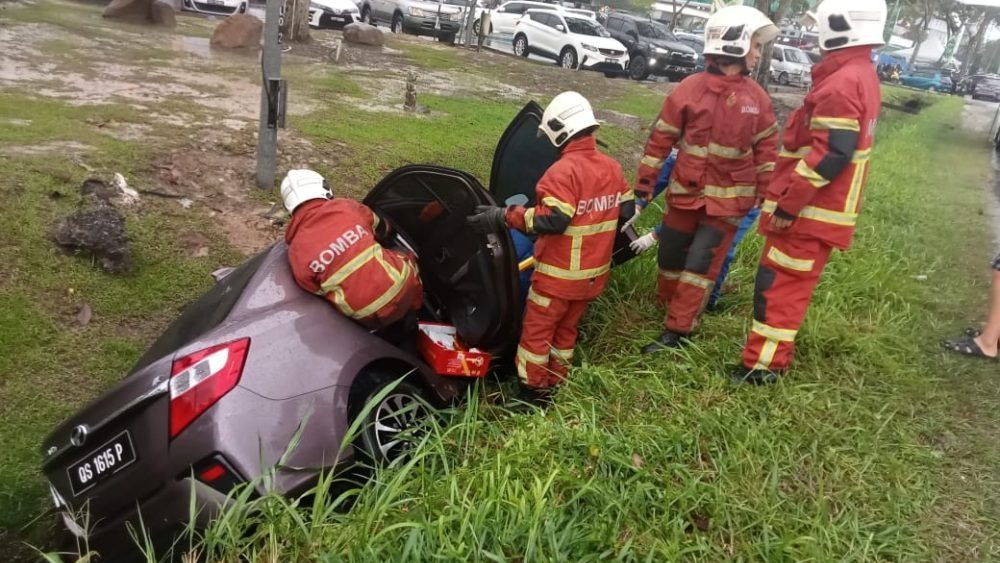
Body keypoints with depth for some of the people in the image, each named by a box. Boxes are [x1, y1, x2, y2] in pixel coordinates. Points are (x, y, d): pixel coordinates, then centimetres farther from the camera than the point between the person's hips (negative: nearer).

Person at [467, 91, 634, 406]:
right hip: (594, 272, 8)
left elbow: (551, 219, -29)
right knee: (566, 329, 20)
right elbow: (626, 210, 10)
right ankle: (554, 388, 30)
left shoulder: (564, 171, -21)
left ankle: (532, 394, 15)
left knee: (537, 330, 7)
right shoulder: (612, 167, 4)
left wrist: (503, 217, -24)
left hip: (560, 273, -8)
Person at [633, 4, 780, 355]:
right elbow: (661, 139, -5)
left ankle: (678, 332, 3)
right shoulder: (690, 89, -8)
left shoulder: (757, 97, 1)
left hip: (728, 197, 0)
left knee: (702, 261, -4)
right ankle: (666, 306, 36)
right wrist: (643, 187, -5)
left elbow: (766, 146, 8)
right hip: (686, 191, 0)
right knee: (670, 255, 11)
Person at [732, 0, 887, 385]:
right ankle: (773, 356, 28)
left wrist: (787, 205, -21)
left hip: (809, 211, -10)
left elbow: (829, 155, -26)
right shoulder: (861, 75, 15)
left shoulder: (842, 83, -19)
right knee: (789, 286, 17)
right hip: (823, 209, 10)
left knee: (778, 286, -4)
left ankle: (762, 366, 3)